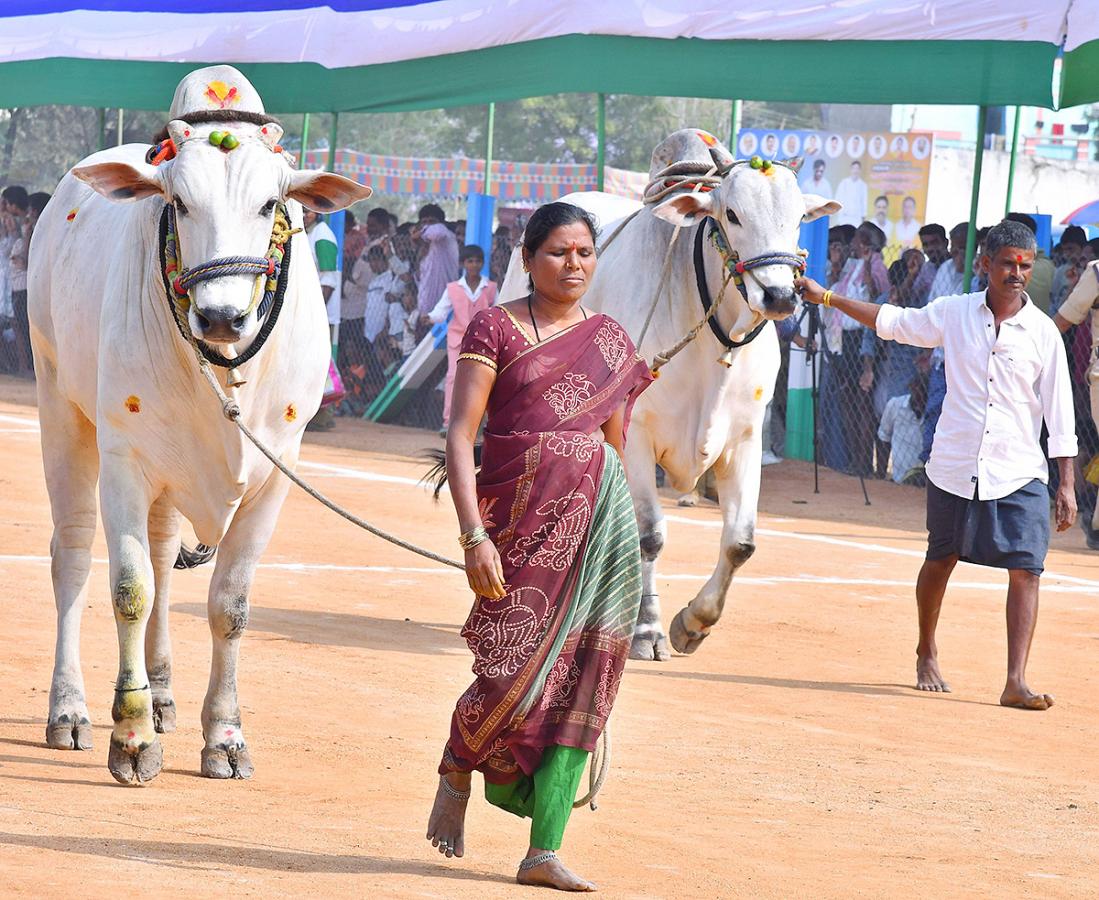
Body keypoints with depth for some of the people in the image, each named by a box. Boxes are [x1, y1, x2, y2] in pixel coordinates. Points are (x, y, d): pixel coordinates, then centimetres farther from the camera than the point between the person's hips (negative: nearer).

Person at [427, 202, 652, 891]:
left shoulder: (611, 341, 13)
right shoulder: (496, 328, -1)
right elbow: (460, 436, -7)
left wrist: (619, 541, 18)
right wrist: (474, 536, -17)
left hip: (598, 516, 4)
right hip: (519, 516, -4)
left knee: (582, 679, -3)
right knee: (516, 670, -11)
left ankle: (545, 852, 1)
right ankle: (456, 773, 22)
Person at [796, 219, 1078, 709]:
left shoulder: (1043, 332, -3)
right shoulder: (954, 313, 1)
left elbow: (1059, 413, -1)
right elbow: (893, 321, 14)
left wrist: (1066, 485, -3)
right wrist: (827, 297, 13)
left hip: (1020, 473, -2)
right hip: (953, 466, 2)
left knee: (1025, 572, -13)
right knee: (940, 560, 15)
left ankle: (1016, 682, -16)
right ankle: (926, 655, 37)